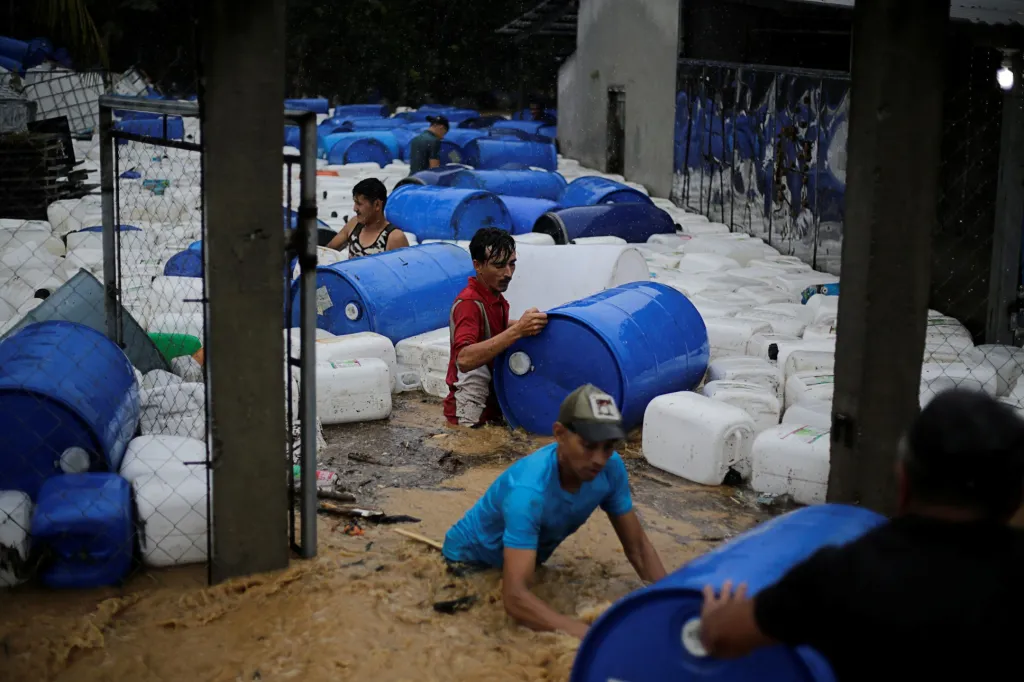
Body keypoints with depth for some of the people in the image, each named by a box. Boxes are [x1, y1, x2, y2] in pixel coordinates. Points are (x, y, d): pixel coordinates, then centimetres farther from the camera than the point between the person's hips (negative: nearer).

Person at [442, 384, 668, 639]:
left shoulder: (611, 468, -25)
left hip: (529, 557, 6)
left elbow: (638, 547, -12)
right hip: (471, 561, -6)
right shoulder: (529, 489, -43)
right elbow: (515, 597, -50)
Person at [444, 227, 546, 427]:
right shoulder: (469, 303, -17)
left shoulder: (496, 298, 11)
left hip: (494, 408, 9)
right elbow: (464, 359, -33)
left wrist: (523, 324, 18)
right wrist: (517, 331, -38)